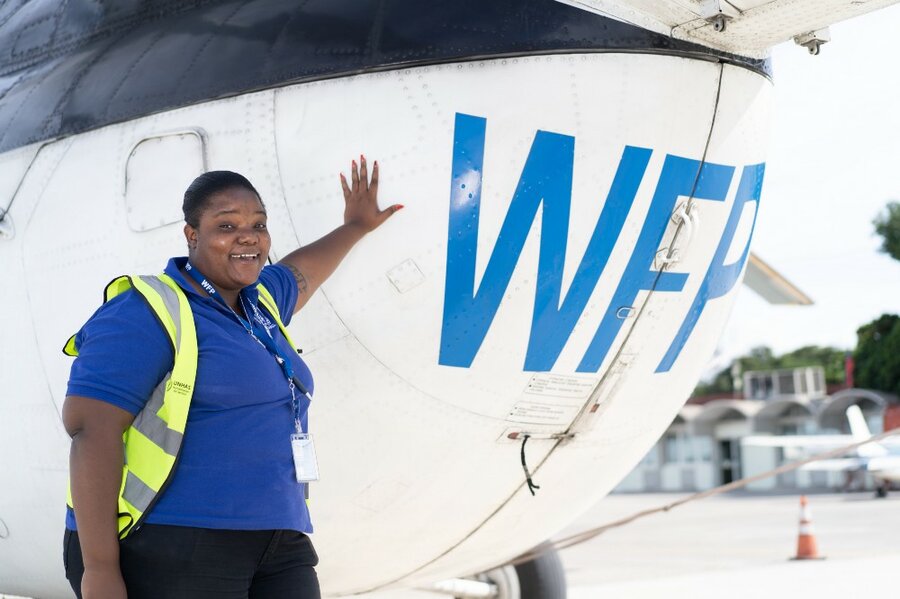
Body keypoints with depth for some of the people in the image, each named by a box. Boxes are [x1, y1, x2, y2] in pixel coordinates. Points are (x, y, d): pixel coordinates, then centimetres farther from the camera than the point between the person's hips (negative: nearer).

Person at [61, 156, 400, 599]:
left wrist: (356, 225, 57)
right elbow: (91, 430, -15)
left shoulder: (259, 303, 18)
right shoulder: (148, 312, -6)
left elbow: (299, 272, 43)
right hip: (171, 552, -7)